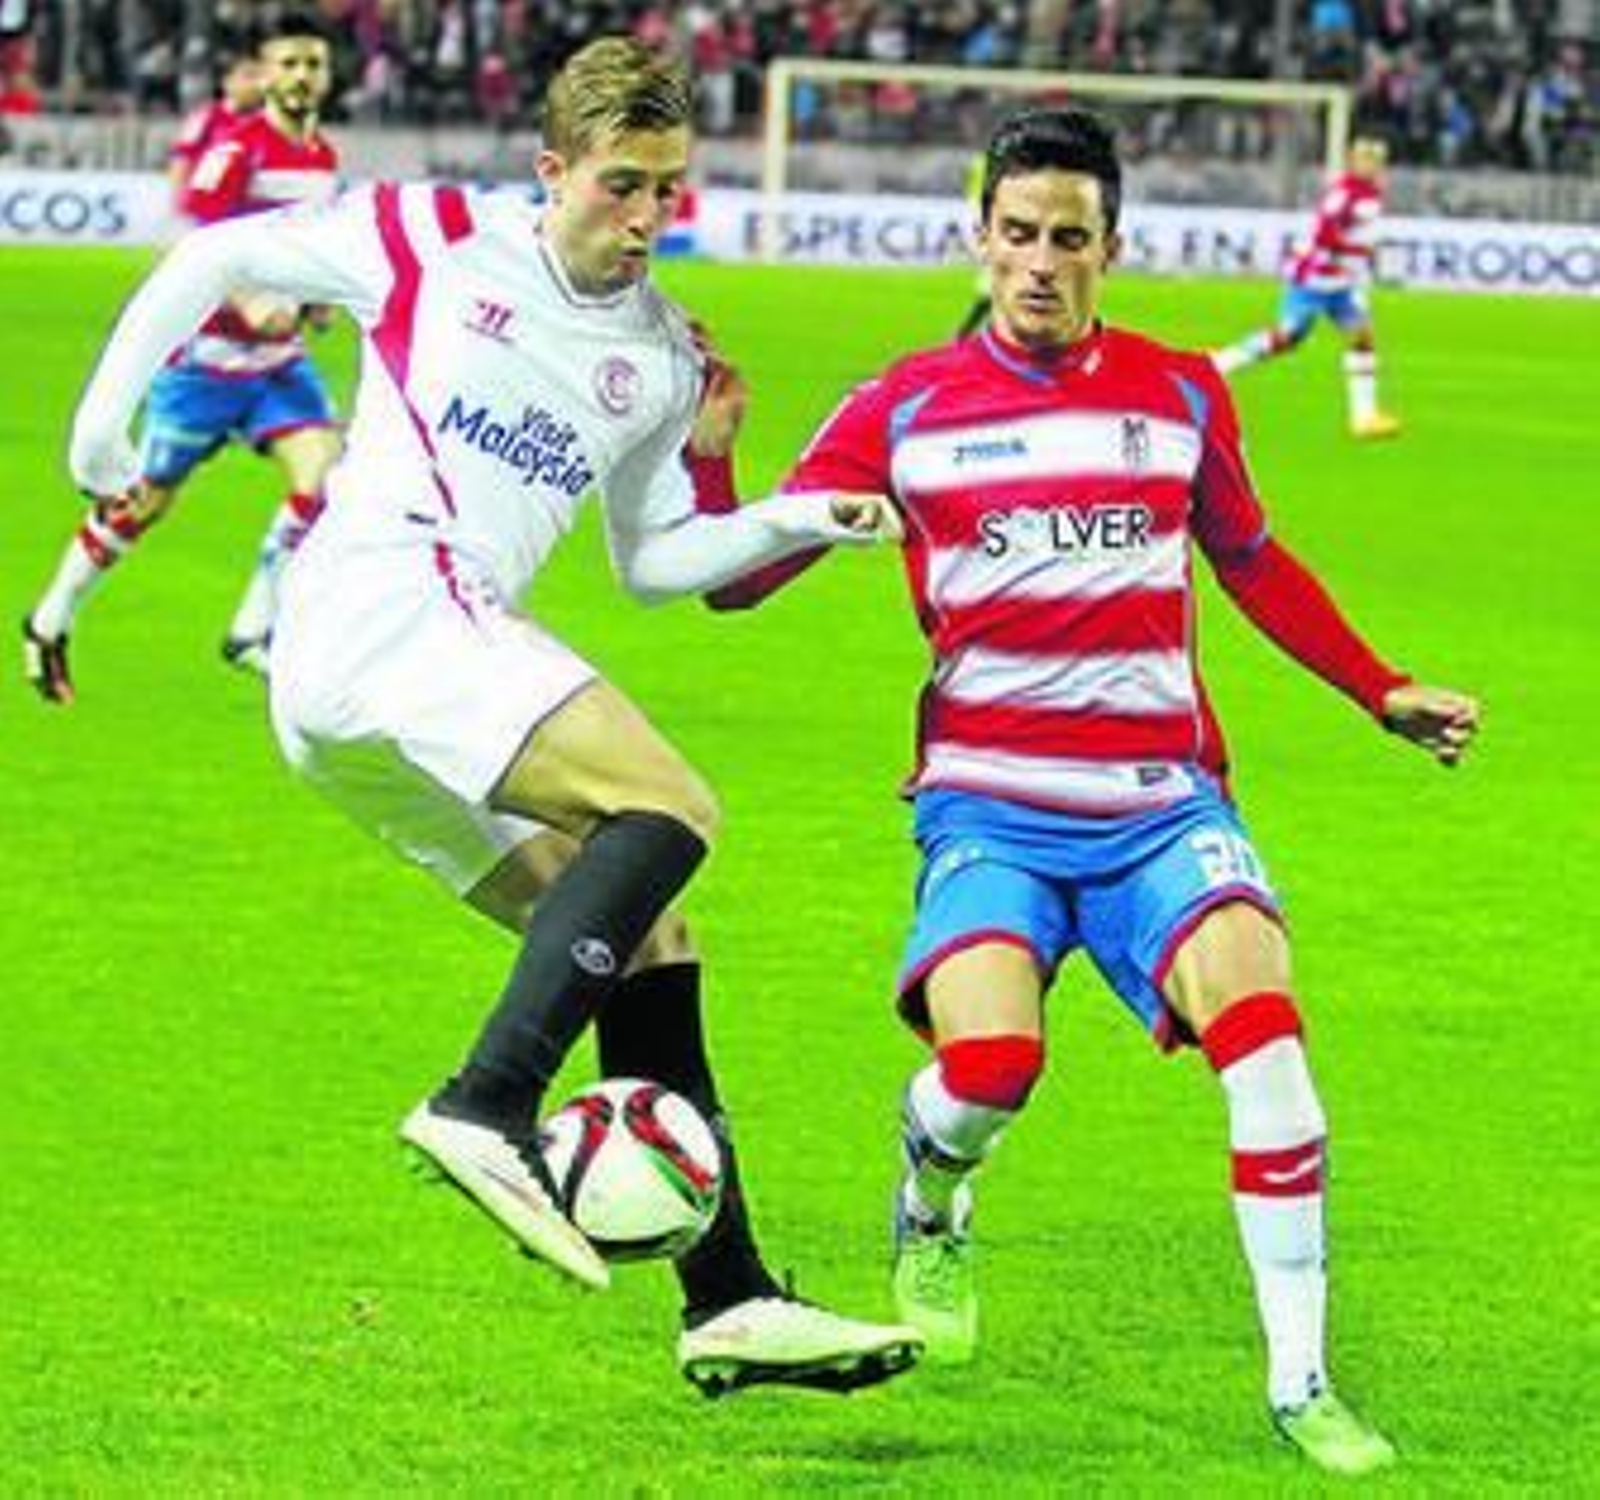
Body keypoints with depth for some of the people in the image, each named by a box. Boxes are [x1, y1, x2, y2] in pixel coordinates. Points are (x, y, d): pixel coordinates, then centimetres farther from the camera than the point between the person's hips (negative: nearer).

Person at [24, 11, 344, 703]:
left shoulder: (324, 157, 8)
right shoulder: (238, 148, -16)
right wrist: (249, 304, -35)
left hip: (278, 359, 6)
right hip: (206, 354, -6)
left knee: (323, 472, -16)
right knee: (147, 498, 4)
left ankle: (253, 633, -5)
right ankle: (49, 626, 23)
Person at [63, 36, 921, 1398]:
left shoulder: (662, 360, 18)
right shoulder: (435, 242, 3)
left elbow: (652, 558, 26)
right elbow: (216, 257, 13)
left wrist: (795, 521, 11)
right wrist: (107, 412, 10)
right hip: (380, 606, -7)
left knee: (645, 946, 2)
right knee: (670, 810, -24)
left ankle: (729, 1304, 3)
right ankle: (487, 1110, -34)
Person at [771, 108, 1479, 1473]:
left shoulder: (1181, 395, 9)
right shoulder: (905, 409, 2)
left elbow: (1254, 565, 25)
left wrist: (1382, 693, 19)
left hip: (1160, 805, 2)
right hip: (990, 804, -1)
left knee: (1260, 1017, -25)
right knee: (991, 1063, -26)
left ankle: (1301, 1383, -16)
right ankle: (931, 1213, 14)